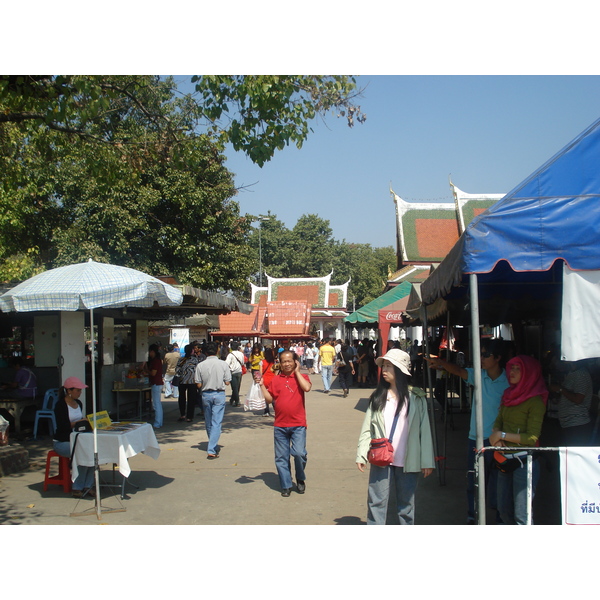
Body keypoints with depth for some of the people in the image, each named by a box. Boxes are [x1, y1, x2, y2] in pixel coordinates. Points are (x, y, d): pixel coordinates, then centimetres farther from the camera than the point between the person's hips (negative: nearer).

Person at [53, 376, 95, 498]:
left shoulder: (79, 404, 13)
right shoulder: (60, 405, -11)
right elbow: (62, 426, -19)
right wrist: (80, 422, -22)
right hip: (62, 442, -6)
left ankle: (88, 486, -17)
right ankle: (77, 488, -17)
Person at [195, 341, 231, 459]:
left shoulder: (200, 365, -6)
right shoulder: (223, 364, -7)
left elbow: (199, 385, -3)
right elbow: (227, 382, -4)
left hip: (206, 395, 2)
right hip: (219, 395, -1)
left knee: (208, 423, 16)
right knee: (216, 423, -1)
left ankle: (213, 447, 30)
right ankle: (211, 450, -9)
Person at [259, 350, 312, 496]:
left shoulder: (301, 377, 3)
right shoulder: (276, 380, 9)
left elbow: (307, 388, -19)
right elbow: (269, 399, 7)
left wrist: (297, 371, -10)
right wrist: (262, 385, -3)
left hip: (298, 425, -3)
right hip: (280, 425, 3)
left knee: (299, 453, -14)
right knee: (281, 457, 7)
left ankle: (300, 479, 13)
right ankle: (286, 486, 21)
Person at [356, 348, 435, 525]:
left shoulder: (416, 398, -2)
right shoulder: (378, 397, 4)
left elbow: (425, 430, -4)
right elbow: (367, 428, 1)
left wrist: (427, 461, -8)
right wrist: (361, 455, -6)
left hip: (408, 462, -1)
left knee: (406, 505, 11)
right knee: (376, 503, 3)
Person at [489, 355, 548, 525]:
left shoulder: (535, 401, -11)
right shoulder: (508, 395, 11)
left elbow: (532, 437, -14)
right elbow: (498, 421, 13)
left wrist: (502, 435, -13)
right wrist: (496, 435, -9)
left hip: (524, 461, -7)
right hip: (505, 460, 8)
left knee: (521, 515, -6)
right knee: (504, 510, 15)